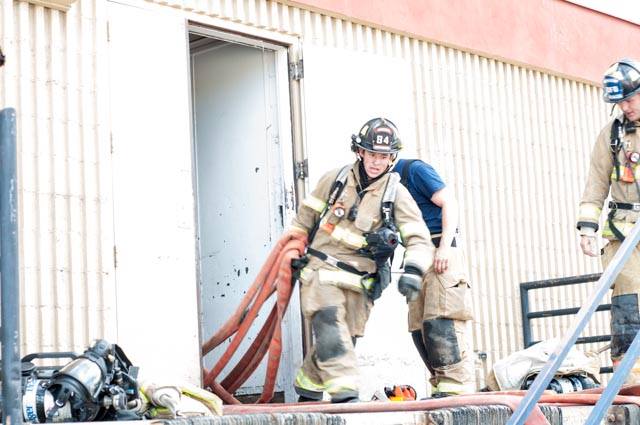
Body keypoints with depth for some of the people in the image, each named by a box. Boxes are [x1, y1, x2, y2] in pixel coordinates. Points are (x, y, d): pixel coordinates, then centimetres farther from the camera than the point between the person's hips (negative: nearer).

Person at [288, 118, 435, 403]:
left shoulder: (396, 193, -1)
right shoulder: (334, 179, 2)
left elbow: (419, 240, -8)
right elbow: (305, 217, 17)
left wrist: (412, 271, -25)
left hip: (358, 281, 1)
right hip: (321, 271, -1)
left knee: (343, 341, 4)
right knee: (330, 327, -22)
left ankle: (307, 391, 26)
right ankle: (344, 394, -27)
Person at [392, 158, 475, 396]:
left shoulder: (415, 169, -4)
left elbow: (448, 202, -10)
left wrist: (445, 247, -19)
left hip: (441, 254, -9)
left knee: (440, 322, -17)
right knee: (419, 328, 2)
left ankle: (457, 387, -18)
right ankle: (441, 386, 3)